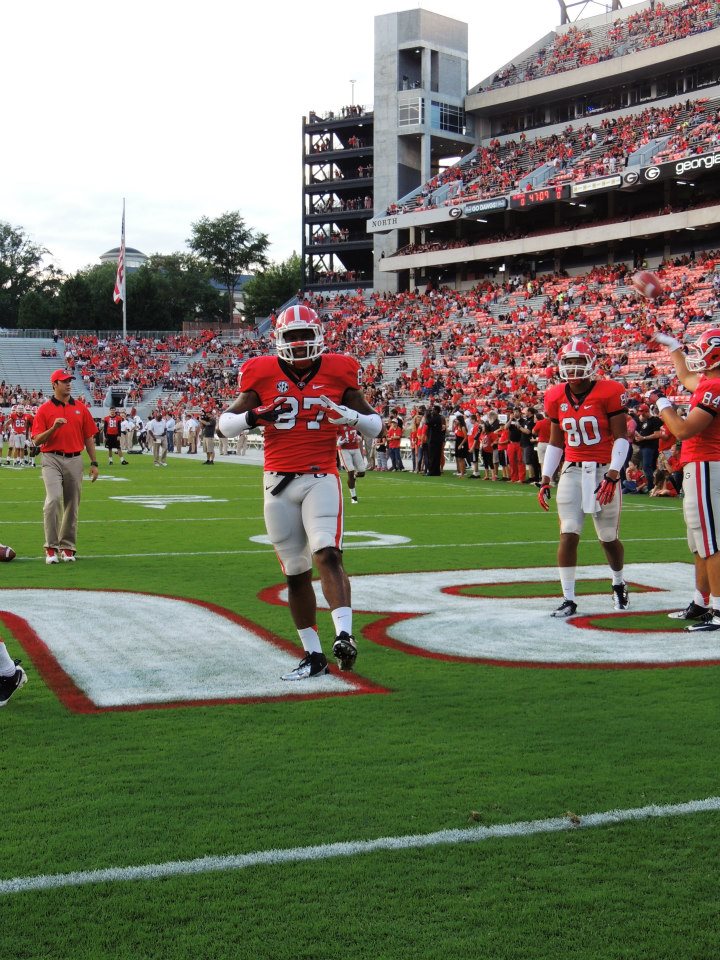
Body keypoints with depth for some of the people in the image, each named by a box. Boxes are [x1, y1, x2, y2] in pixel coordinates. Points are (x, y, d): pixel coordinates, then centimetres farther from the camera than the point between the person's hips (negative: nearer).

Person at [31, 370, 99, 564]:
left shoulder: (81, 408, 10)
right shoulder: (44, 409, 1)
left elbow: (89, 437, 12)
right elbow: (37, 440, -3)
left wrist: (94, 463, 7)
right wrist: (54, 428, -19)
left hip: (74, 460, 3)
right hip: (52, 460, -3)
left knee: (72, 504, 7)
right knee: (53, 499, -19)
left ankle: (67, 547, 18)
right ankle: (51, 547, -13)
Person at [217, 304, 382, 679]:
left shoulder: (338, 371, 3)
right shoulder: (263, 374, 3)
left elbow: (375, 426, 9)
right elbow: (225, 423, 8)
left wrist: (351, 416, -13)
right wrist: (252, 417, -13)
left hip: (321, 479, -2)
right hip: (278, 481, 2)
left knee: (327, 554, -24)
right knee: (295, 572, 6)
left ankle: (344, 635, -31)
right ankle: (313, 655, 15)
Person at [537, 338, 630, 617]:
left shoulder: (609, 392, -10)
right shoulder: (556, 397, 5)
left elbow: (621, 438, -10)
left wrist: (612, 476, -19)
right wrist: (545, 481, 9)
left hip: (603, 471, -3)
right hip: (572, 471, 3)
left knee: (608, 538, 8)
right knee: (568, 534, -7)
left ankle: (619, 583, 36)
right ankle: (568, 599, 0)